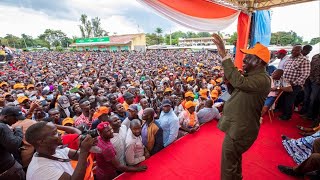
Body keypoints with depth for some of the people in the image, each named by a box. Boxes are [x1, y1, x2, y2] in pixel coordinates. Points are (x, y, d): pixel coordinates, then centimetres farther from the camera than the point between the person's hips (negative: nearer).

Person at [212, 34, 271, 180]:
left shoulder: (262, 79, -23)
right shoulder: (252, 75, 9)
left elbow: (239, 82, -40)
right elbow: (236, 90, 14)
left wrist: (224, 56, -37)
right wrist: (228, 77, -5)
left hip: (240, 129, -10)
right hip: (238, 126, 10)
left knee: (228, 165, 7)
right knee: (234, 159, 30)